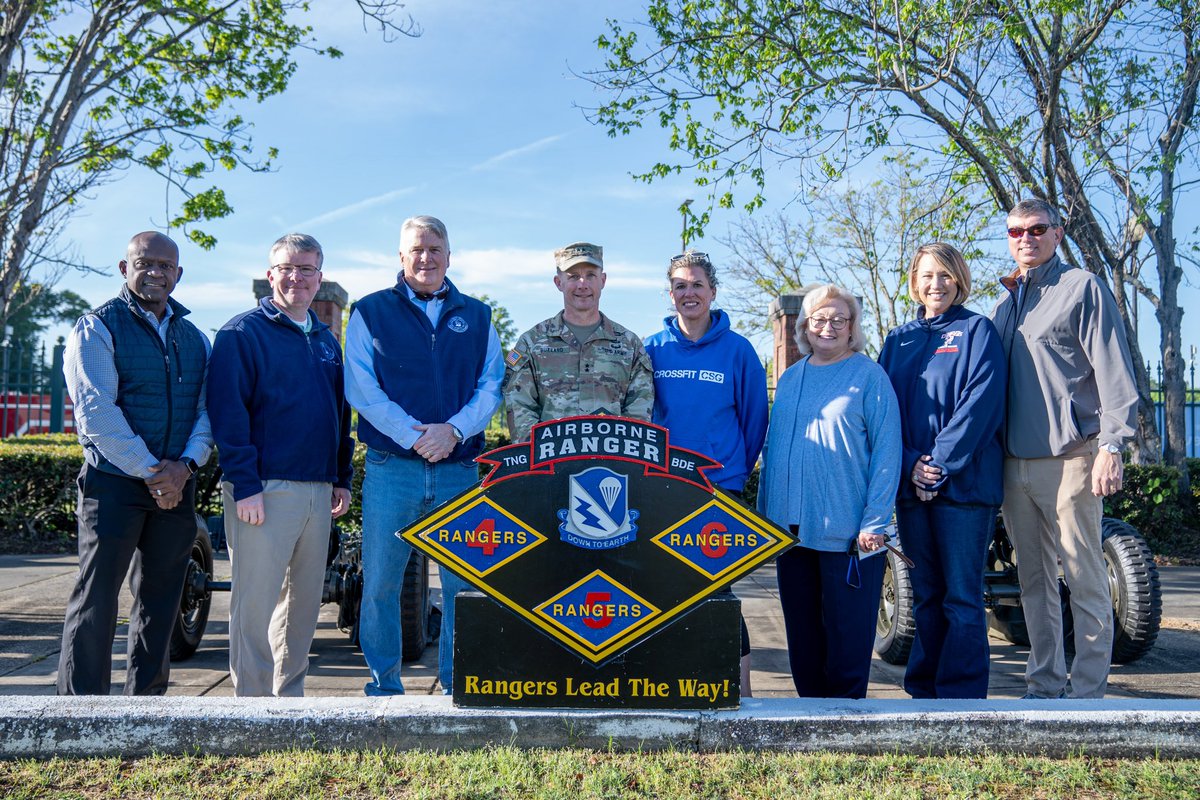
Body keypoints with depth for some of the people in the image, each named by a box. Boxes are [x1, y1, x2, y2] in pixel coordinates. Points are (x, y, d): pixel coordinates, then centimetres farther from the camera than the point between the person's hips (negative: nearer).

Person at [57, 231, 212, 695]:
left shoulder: (194, 338, 14)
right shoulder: (98, 328, -2)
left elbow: (208, 409, 8)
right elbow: (96, 413, -11)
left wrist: (186, 465, -10)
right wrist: (151, 472, -14)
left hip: (176, 487, 5)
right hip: (114, 483, -5)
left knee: (160, 603, 10)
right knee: (95, 603, -1)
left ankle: (146, 701, 21)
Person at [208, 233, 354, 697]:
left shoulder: (326, 340, 18)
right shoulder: (243, 333, -3)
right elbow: (228, 413, -11)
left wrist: (342, 477, 15)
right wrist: (244, 485, -17)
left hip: (318, 491, 7)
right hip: (265, 489, -7)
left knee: (305, 600, 12)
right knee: (255, 602, -3)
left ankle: (290, 694, 25)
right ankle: (253, 702, 6)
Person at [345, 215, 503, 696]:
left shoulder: (476, 316, 15)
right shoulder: (371, 312, 9)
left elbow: (491, 385, 7)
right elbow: (360, 386, -1)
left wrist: (454, 429, -11)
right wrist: (413, 434, -13)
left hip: (461, 469, 2)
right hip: (391, 469, -1)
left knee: (464, 582, 3)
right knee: (380, 583, 2)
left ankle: (459, 686, 16)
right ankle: (384, 686, 18)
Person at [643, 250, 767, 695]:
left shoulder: (737, 350, 0)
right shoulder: (652, 349, 5)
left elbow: (755, 417, 5)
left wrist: (736, 470, 8)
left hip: (720, 489, -2)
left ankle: (740, 687, 10)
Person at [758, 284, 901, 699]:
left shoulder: (869, 375, -2)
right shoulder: (790, 379, 13)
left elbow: (886, 452, -7)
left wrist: (875, 523, -13)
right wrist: (765, 515, 12)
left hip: (847, 531, -5)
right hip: (790, 527, 5)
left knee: (847, 632, 2)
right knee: (801, 633, 13)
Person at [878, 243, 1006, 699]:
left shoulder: (977, 331, 2)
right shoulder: (898, 340, 15)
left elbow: (980, 404, -9)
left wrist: (941, 466, -15)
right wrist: (910, 465, -7)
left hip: (963, 484, -4)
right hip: (910, 485, 4)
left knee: (962, 596, -2)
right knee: (925, 593, 10)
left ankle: (961, 695, 5)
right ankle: (924, 690, 18)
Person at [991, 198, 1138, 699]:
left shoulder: (1082, 288, 1)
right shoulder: (1003, 304, 18)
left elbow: (1112, 368, -7)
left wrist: (1111, 444, -17)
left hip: (1069, 457, -6)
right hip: (1014, 462, 6)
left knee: (1085, 579, -3)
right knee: (1034, 579, 11)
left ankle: (1089, 693, 6)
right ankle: (1044, 686, 21)